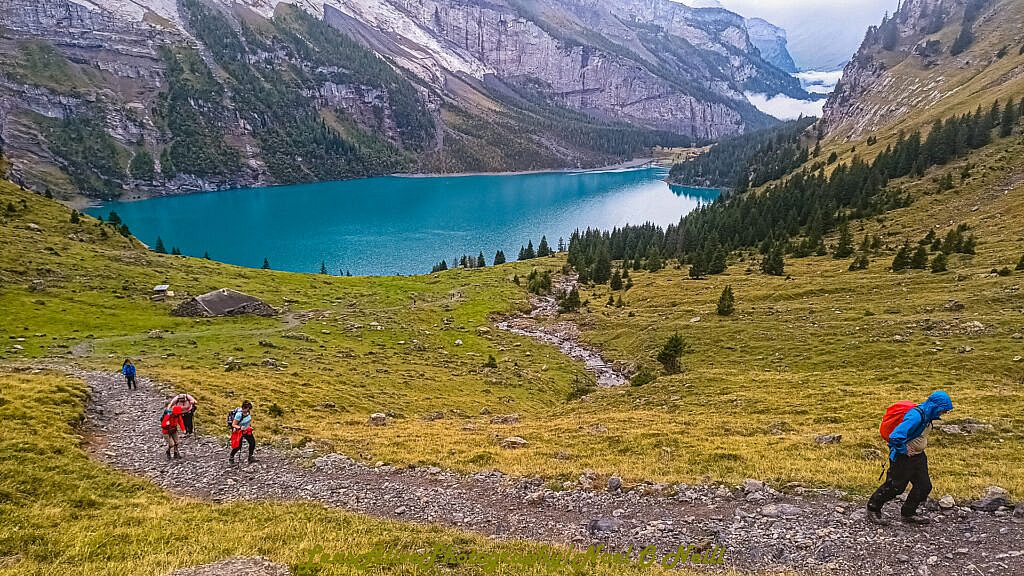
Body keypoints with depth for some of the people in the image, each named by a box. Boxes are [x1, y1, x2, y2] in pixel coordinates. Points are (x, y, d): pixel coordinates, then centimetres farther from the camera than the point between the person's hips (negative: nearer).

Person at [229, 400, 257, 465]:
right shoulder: (239, 414, -29)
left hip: (247, 430, 6)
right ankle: (231, 457, 20)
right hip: (239, 431, -6)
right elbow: (233, 425, -24)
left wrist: (250, 425, 17)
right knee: (238, 446, -6)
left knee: (252, 442, -7)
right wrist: (240, 427, -39)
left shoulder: (248, 412, -10)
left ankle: (250, 457, 5)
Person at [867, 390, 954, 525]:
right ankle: (873, 509, 21)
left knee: (924, 486, 11)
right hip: (903, 458, -9)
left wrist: (919, 447, 15)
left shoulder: (927, 415, 0)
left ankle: (908, 514, 26)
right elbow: (895, 436, -38)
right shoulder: (915, 416, -30)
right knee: (894, 487, 3)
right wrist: (904, 450, -23)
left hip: (918, 456, 9)